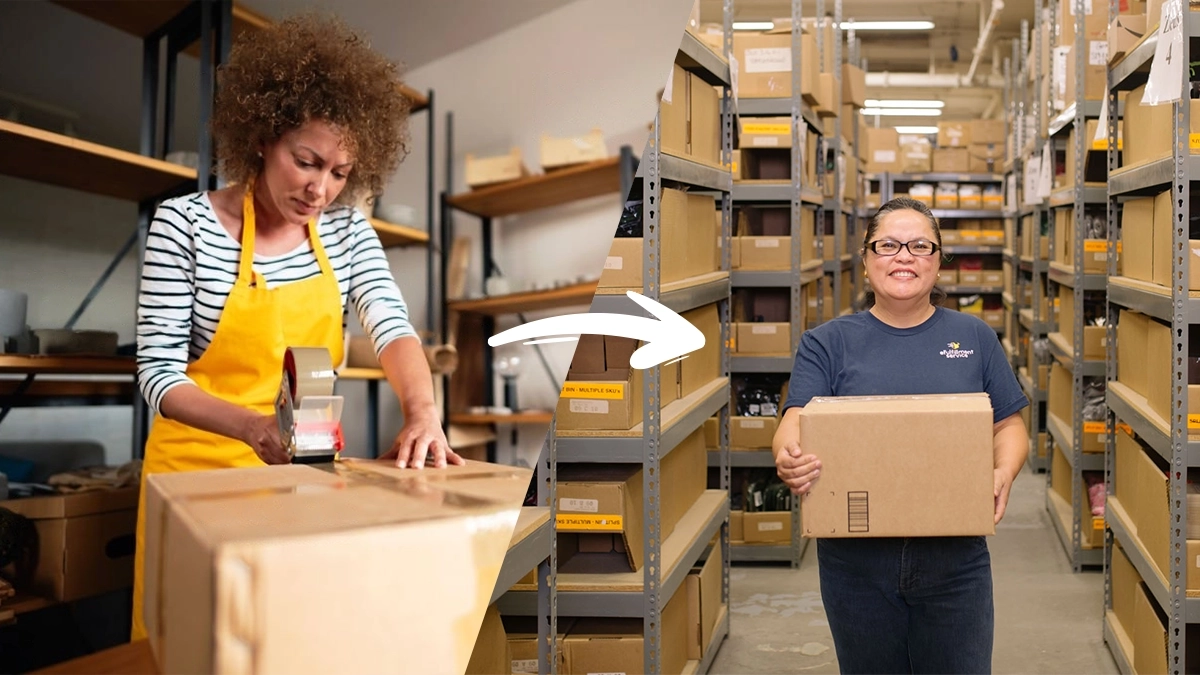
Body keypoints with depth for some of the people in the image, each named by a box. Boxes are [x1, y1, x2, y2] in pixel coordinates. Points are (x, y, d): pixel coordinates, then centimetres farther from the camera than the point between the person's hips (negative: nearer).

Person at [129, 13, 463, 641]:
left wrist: (421, 412, -32)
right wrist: (251, 426, -31)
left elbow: (391, 327, -11)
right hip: (202, 464, -3)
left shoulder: (346, 230, 0)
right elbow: (158, 370, -13)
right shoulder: (184, 223, -11)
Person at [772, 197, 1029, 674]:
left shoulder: (974, 337, 8)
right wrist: (790, 457, -31)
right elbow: (796, 422, -8)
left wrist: (1004, 474, -12)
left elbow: (1009, 425, 10)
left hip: (954, 558, 1)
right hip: (857, 560, 0)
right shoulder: (828, 343, 3)